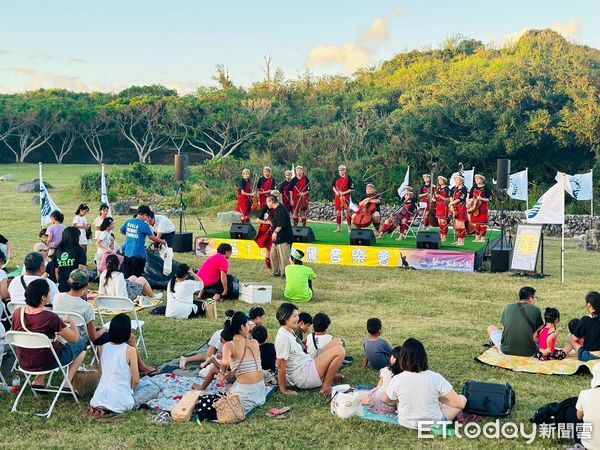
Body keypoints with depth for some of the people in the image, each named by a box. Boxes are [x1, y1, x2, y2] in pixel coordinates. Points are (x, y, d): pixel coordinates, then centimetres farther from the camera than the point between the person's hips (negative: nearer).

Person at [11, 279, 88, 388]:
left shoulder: (17, 313, -11)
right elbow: (75, 339, -16)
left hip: (24, 363, 6)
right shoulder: (50, 317, -27)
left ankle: (38, 381, 23)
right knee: (82, 343, 16)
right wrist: (71, 322, 3)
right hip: (47, 363, -5)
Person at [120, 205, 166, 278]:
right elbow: (151, 237, -13)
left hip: (128, 252, 6)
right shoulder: (144, 225, -14)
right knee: (136, 277, 5)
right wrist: (162, 241, 1)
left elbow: (121, 231, 17)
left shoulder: (129, 222, 4)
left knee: (127, 275, 15)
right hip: (138, 254, -6)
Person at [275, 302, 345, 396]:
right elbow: (281, 365, -20)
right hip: (304, 377, -10)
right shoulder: (283, 338, -22)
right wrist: (283, 390, -17)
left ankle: (330, 375, 9)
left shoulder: (289, 332, 9)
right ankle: (325, 386, -9)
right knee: (340, 351, -17)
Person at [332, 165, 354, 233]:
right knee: (338, 212, 7)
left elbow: (352, 189, -7)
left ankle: (349, 228, -2)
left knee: (347, 212, -8)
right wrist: (336, 191, -1)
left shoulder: (348, 178, -6)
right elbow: (333, 186, 19)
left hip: (345, 197, -5)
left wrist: (344, 193, -15)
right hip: (337, 197, 5)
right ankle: (339, 228, 17)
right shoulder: (337, 178, 9)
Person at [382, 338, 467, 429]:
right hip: (434, 424, -3)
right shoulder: (435, 378, -22)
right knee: (463, 399, 14)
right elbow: (460, 403, -17)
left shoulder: (397, 380, -17)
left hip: (406, 423, 3)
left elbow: (385, 400, 3)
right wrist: (440, 399, -2)